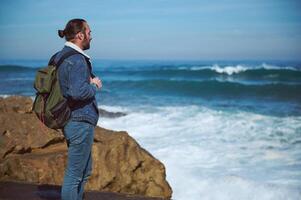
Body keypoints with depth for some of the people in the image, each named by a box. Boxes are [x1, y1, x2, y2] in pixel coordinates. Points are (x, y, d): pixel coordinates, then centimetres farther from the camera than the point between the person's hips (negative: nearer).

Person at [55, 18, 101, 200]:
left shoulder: (60, 56, 11)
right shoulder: (76, 60, -19)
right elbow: (79, 92, -30)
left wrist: (91, 80, 4)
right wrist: (95, 87, -10)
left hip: (70, 120, 10)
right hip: (80, 121, -10)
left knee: (85, 170, 21)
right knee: (75, 173, -2)